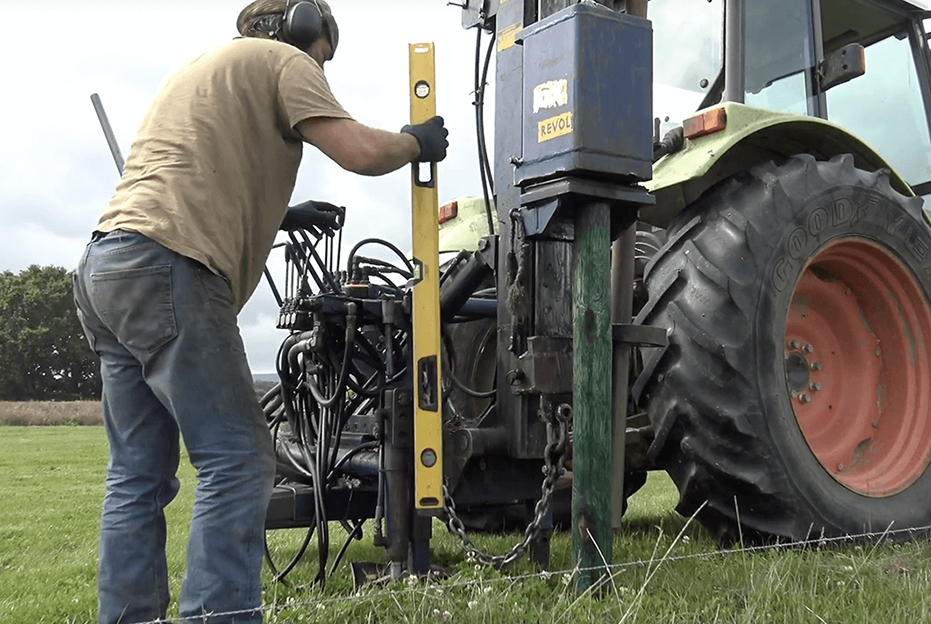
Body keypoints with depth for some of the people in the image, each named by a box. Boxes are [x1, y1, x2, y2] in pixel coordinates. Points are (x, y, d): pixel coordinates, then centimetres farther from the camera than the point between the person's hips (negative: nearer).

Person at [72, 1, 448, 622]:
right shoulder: (282, 61, 6)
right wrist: (417, 141, 12)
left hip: (103, 268, 10)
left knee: (139, 474, 10)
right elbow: (360, 151, -7)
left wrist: (281, 216, 34)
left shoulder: (200, 70, 34)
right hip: (167, 271, -9)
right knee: (238, 461, -9)